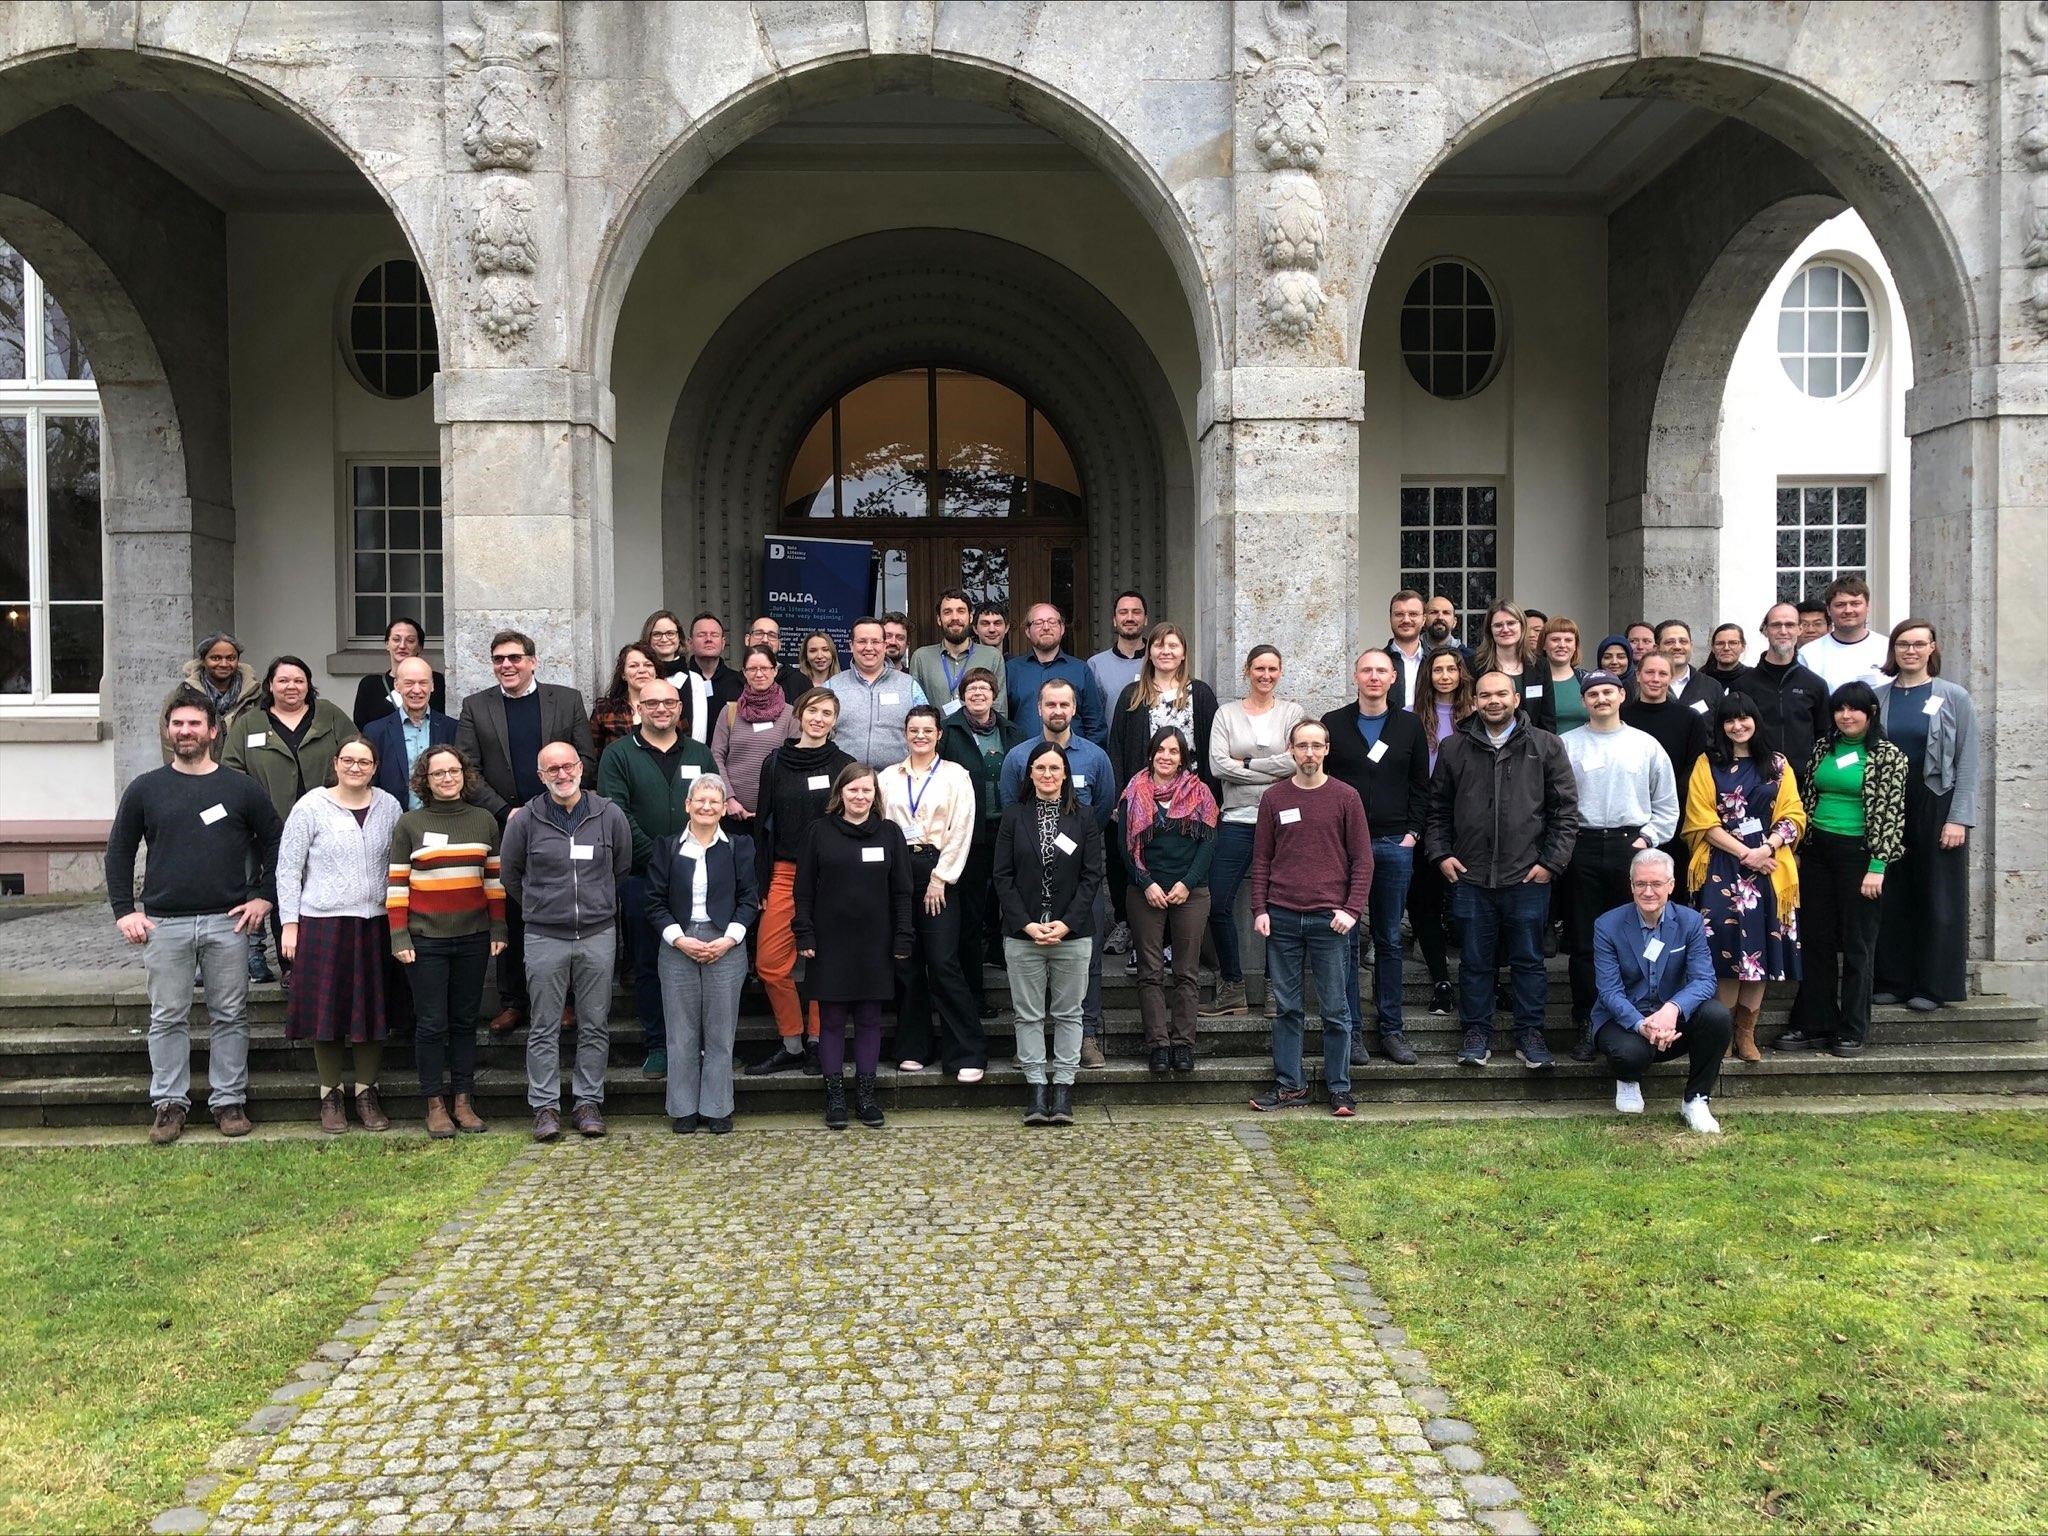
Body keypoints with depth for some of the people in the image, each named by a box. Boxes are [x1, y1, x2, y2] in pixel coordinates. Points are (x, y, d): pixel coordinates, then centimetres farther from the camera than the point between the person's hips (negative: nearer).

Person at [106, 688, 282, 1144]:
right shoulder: (145, 789, 6)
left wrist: (264, 896, 1)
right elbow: (119, 850, 11)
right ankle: (169, 1103, 14)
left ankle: (229, 1101, 13)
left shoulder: (242, 788, 4)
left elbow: (275, 841, 10)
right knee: (168, 1018, 5)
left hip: (228, 921, 0)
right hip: (164, 923, 1)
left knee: (230, 1016, 4)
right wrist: (124, 910, 3)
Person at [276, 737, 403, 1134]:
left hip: (375, 923, 3)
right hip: (323, 923, -2)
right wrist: (289, 923, -5)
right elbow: (288, 868, -1)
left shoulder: (389, 807, 7)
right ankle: (331, 1095, 17)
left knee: (372, 1008, 6)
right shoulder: (311, 807, -2)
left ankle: (367, 1092, 19)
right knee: (327, 1009, 3)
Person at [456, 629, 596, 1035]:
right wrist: (505, 812, -11)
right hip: (502, 827, 0)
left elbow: (586, 759, 3)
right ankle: (512, 1002, 15)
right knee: (508, 918, 6)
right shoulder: (475, 707, 5)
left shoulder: (567, 700, 4)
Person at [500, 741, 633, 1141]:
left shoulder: (610, 815, 1)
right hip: (545, 938, -1)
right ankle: (545, 1107, 12)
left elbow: (622, 868, 14)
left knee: (595, 1025, 7)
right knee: (545, 1028, 4)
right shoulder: (524, 820, -2)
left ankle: (588, 1102, 16)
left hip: (599, 935, 1)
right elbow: (511, 876, 11)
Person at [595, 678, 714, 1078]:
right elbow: (616, 813, -8)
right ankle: (657, 1045, 14)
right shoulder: (619, 755, 2)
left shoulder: (699, 754, 13)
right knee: (647, 965, 5)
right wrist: (654, 856, -14)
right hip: (641, 878, -2)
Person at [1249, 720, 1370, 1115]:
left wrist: (1352, 909, -8)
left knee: (1335, 1010, 3)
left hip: (1329, 919, -2)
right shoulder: (1274, 798, 8)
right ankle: (1289, 1086, 15)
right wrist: (1259, 909, 1)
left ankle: (1340, 1090, 11)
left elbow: (1362, 859, 2)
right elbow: (1261, 859, 10)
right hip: (1282, 919, 2)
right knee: (1286, 1008, 7)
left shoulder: (1345, 797, 3)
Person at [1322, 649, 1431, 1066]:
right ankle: (1351, 1029, 6)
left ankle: (1391, 1028, 13)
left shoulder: (1410, 726, 10)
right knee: (1346, 939, 0)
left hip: (1395, 845, 1)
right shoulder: (1333, 723, 5)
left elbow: (1420, 786, 10)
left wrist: (1412, 832, 0)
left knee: (1389, 941, 7)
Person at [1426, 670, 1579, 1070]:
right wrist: (1441, 854, 2)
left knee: (1529, 960, 7)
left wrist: (1552, 862, -4)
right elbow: (1438, 808, 13)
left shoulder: (1546, 747, 3)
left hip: (1528, 876, -1)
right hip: (1470, 876, 1)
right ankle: (1477, 1032, 19)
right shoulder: (1454, 748, 7)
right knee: (1475, 961, 9)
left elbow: (1566, 808, 2)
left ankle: (1530, 1033, 19)